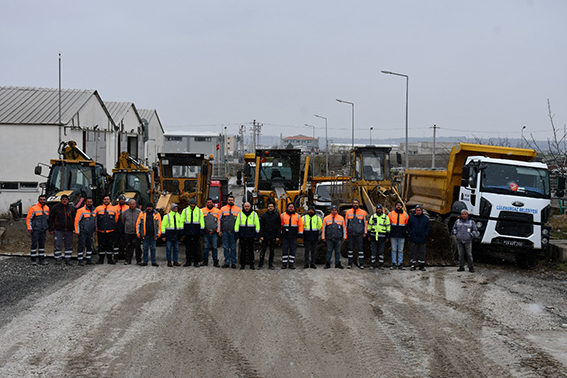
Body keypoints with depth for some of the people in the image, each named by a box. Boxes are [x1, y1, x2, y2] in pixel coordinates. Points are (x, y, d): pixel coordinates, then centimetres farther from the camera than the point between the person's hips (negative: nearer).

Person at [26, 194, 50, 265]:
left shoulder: (47, 208, 9)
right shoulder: (33, 208, -8)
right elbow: (28, 219, -5)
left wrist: (48, 227, 15)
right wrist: (29, 228, -9)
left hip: (43, 230, 5)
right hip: (35, 230, -5)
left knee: (42, 245, 7)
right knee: (34, 244, -6)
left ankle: (42, 260, 12)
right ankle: (33, 260, 0)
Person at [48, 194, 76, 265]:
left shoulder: (71, 208, 9)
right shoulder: (56, 207, 0)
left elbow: (75, 219, 18)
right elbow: (51, 218, 2)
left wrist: (75, 229, 12)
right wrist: (51, 229, -4)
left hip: (69, 230, 3)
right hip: (58, 230, -3)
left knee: (69, 245, 5)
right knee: (57, 245, -4)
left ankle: (68, 259, 13)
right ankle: (58, 259, 3)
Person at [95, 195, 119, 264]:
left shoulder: (113, 209, 9)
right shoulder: (98, 208, 7)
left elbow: (116, 219, 16)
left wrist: (113, 227, 11)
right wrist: (96, 228, 5)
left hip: (110, 231, 0)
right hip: (101, 231, 0)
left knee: (110, 245, 2)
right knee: (101, 245, 3)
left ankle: (109, 259, 9)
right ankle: (101, 259, 10)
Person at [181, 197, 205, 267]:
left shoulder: (199, 211, 6)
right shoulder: (185, 210, 7)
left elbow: (202, 221, 7)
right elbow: (181, 220, 10)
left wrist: (202, 229, -1)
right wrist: (181, 230, 4)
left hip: (196, 232, -1)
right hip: (188, 232, 1)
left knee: (196, 247, 1)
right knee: (188, 247, 4)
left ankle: (196, 262, 6)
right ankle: (188, 261, 11)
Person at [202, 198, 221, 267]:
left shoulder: (217, 211, 9)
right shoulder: (202, 211, 8)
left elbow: (219, 221, 8)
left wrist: (218, 231, 1)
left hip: (214, 233, 0)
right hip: (205, 233, 0)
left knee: (214, 247, -1)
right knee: (205, 247, 2)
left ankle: (215, 262, 1)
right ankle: (205, 261, 10)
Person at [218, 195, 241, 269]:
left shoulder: (238, 209, 7)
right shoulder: (223, 209, 8)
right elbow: (219, 220, 10)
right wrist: (219, 231, 5)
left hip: (233, 232, -1)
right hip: (225, 232, 1)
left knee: (233, 248, 1)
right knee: (225, 247, 3)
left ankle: (233, 262, 6)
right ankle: (227, 262, 9)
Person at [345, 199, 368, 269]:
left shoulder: (363, 213, 2)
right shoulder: (348, 212, 5)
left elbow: (365, 223, 8)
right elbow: (346, 223, 11)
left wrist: (365, 233, 4)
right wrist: (345, 232, 7)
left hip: (359, 234, -1)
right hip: (351, 234, 1)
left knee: (360, 248, -1)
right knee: (350, 248, 4)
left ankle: (361, 264, 2)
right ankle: (350, 263, 9)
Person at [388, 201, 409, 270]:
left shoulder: (405, 214, 6)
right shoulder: (391, 214, 5)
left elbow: (407, 224, 14)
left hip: (401, 235, 0)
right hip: (393, 235, 0)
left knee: (400, 250, 2)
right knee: (394, 249, 2)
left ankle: (400, 264, 6)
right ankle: (394, 263, 6)